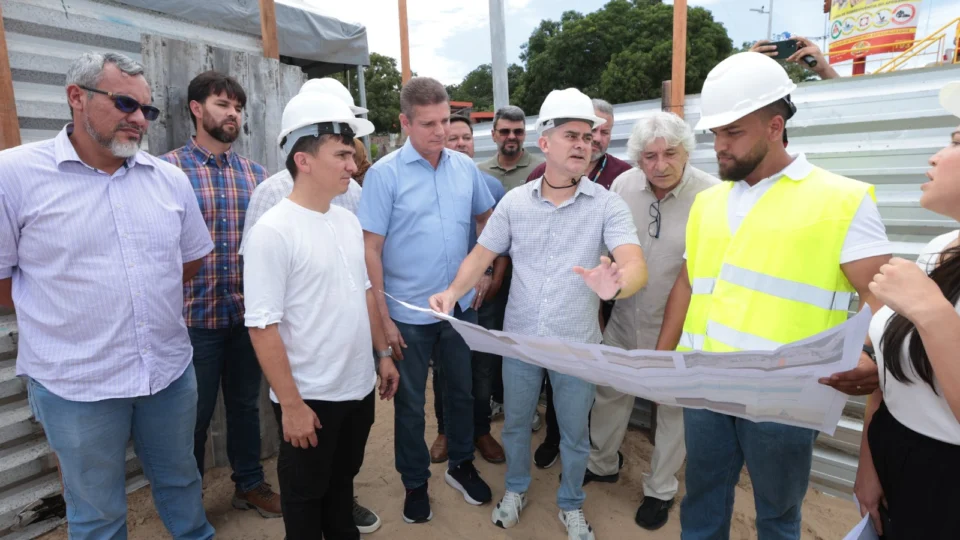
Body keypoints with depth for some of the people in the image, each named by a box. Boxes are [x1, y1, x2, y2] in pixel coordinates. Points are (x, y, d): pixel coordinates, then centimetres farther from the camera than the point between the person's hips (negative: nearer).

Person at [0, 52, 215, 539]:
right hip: (76, 382, -3)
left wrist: (149, 299, 7)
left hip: (170, 369, 3)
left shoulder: (170, 178, 1)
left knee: (180, 480, 23)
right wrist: (70, 308, 0)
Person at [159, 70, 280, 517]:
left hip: (248, 312, 4)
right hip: (194, 314, -3)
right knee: (195, 413, 12)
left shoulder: (255, 173, 6)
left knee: (246, 403, 18)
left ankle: (250, 483, 37)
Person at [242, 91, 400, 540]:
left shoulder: (348, 221, 3)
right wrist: (290, 404, -18)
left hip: (359, 387, 6)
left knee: (343, 480, 25)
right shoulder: (273, 231, -19)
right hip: (311, 398, -6)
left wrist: (383, 354, 12)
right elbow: (263, 326, -19)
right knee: (306, 496, 16)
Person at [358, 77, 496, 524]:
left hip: (461, 306, 4)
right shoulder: (384, 173, -12)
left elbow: (486, 218, 17)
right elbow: (371, 250, -12)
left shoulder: (465, 166, 0)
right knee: (410, 403, 13)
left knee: (461, 390, 19)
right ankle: (415, 483, 34)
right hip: (409, 314, -4)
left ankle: (461, 465, 42)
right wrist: (382, 317, -13)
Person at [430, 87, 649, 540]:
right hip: (519, 338, 2)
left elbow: (636, 264, -24)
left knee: (574, 433, 18)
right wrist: (453, 291, -18)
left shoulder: (607, 204, -12)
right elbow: (482, 255, 0)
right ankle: (516, 488, 49)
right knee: (515, 422, 21)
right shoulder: (514, 202, -4)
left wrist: (614, 285, -47)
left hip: (576, 344, -1)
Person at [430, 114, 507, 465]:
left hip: (487, 293, 2)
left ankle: (481, 430, 29)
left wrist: (494, 280, -7)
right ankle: (445, 431, 30)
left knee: (484, 366, 11)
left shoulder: (493, 186, 3)